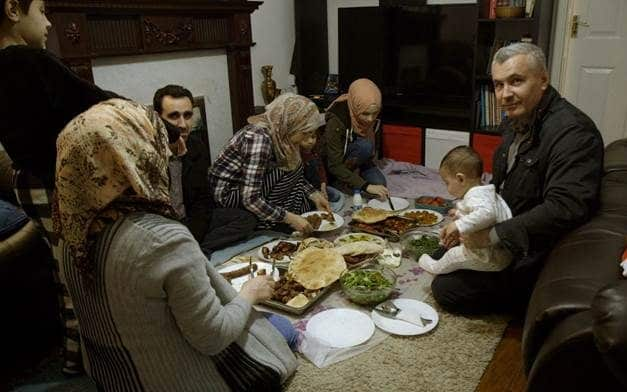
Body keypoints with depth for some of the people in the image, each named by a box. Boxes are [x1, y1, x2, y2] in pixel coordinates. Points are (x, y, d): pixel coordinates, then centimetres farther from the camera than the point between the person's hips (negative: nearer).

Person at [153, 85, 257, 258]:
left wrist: (189, 242, -12)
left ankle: (199, 250, -19)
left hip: (189, 222, 6)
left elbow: (202, 200, 2)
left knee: (246, 219, -8)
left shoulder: (197, 146, 0)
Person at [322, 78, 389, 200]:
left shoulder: (369, 119, -14)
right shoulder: (336, 122, -32)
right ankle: (339, 182, -11)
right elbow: (334, 166, -33)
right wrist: (366, 186, -40)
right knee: (364, 145, -28)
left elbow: (371, 153, 2)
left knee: (379, 182, -18)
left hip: (354, 162, 6)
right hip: (332, 167, -6)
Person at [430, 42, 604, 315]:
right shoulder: (514, 123, 6)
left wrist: (493, 235, -31)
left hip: (532, 255, -9)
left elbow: (564, 209, -35)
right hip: (502, 236, 9)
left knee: (446, 290, -12)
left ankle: (526, 302, 4)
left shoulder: (573, 132, -25)